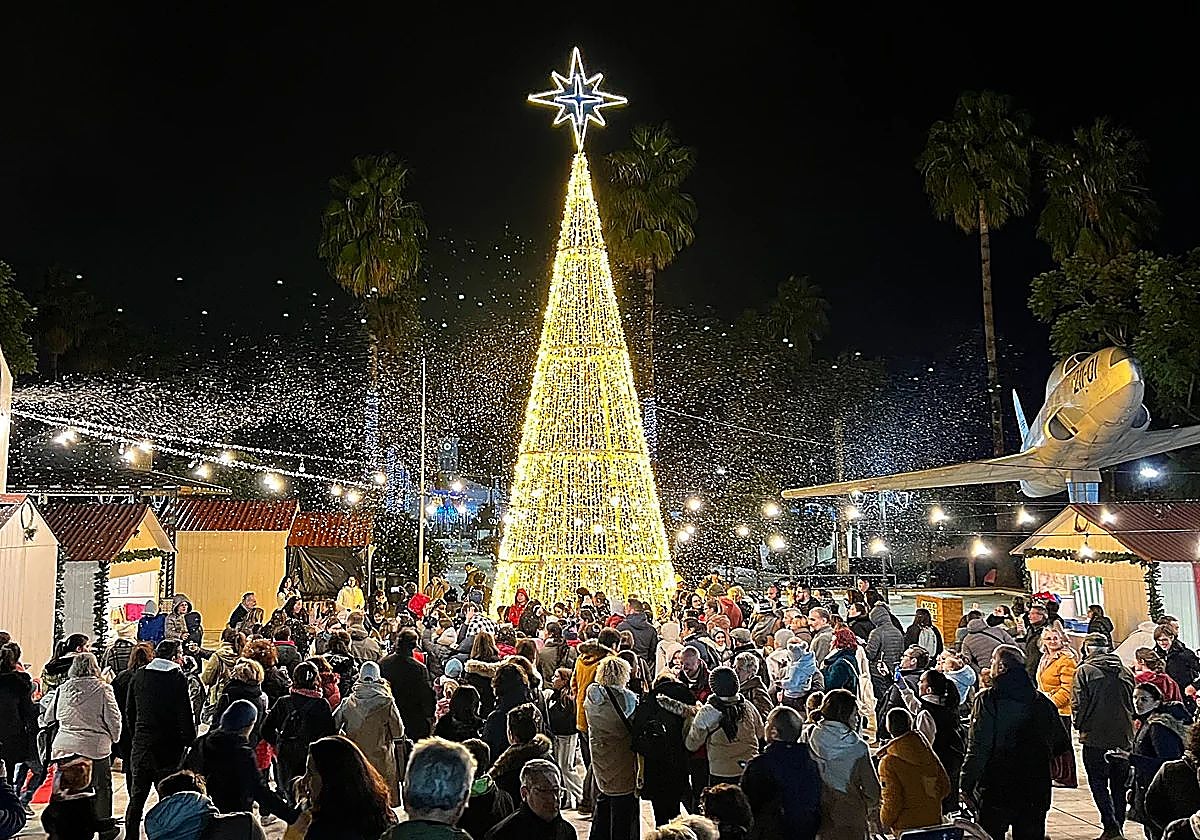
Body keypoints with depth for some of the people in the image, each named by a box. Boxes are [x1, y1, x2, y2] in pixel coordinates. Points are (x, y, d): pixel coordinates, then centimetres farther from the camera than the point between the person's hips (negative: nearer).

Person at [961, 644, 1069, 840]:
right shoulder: (1043, 702, 5)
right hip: (1036, 793, 5)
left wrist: (966, 785, -9)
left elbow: (977, 748, -14)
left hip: (995, 790, -5)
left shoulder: (987, 700, -10)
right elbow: (1061, 745, 13)